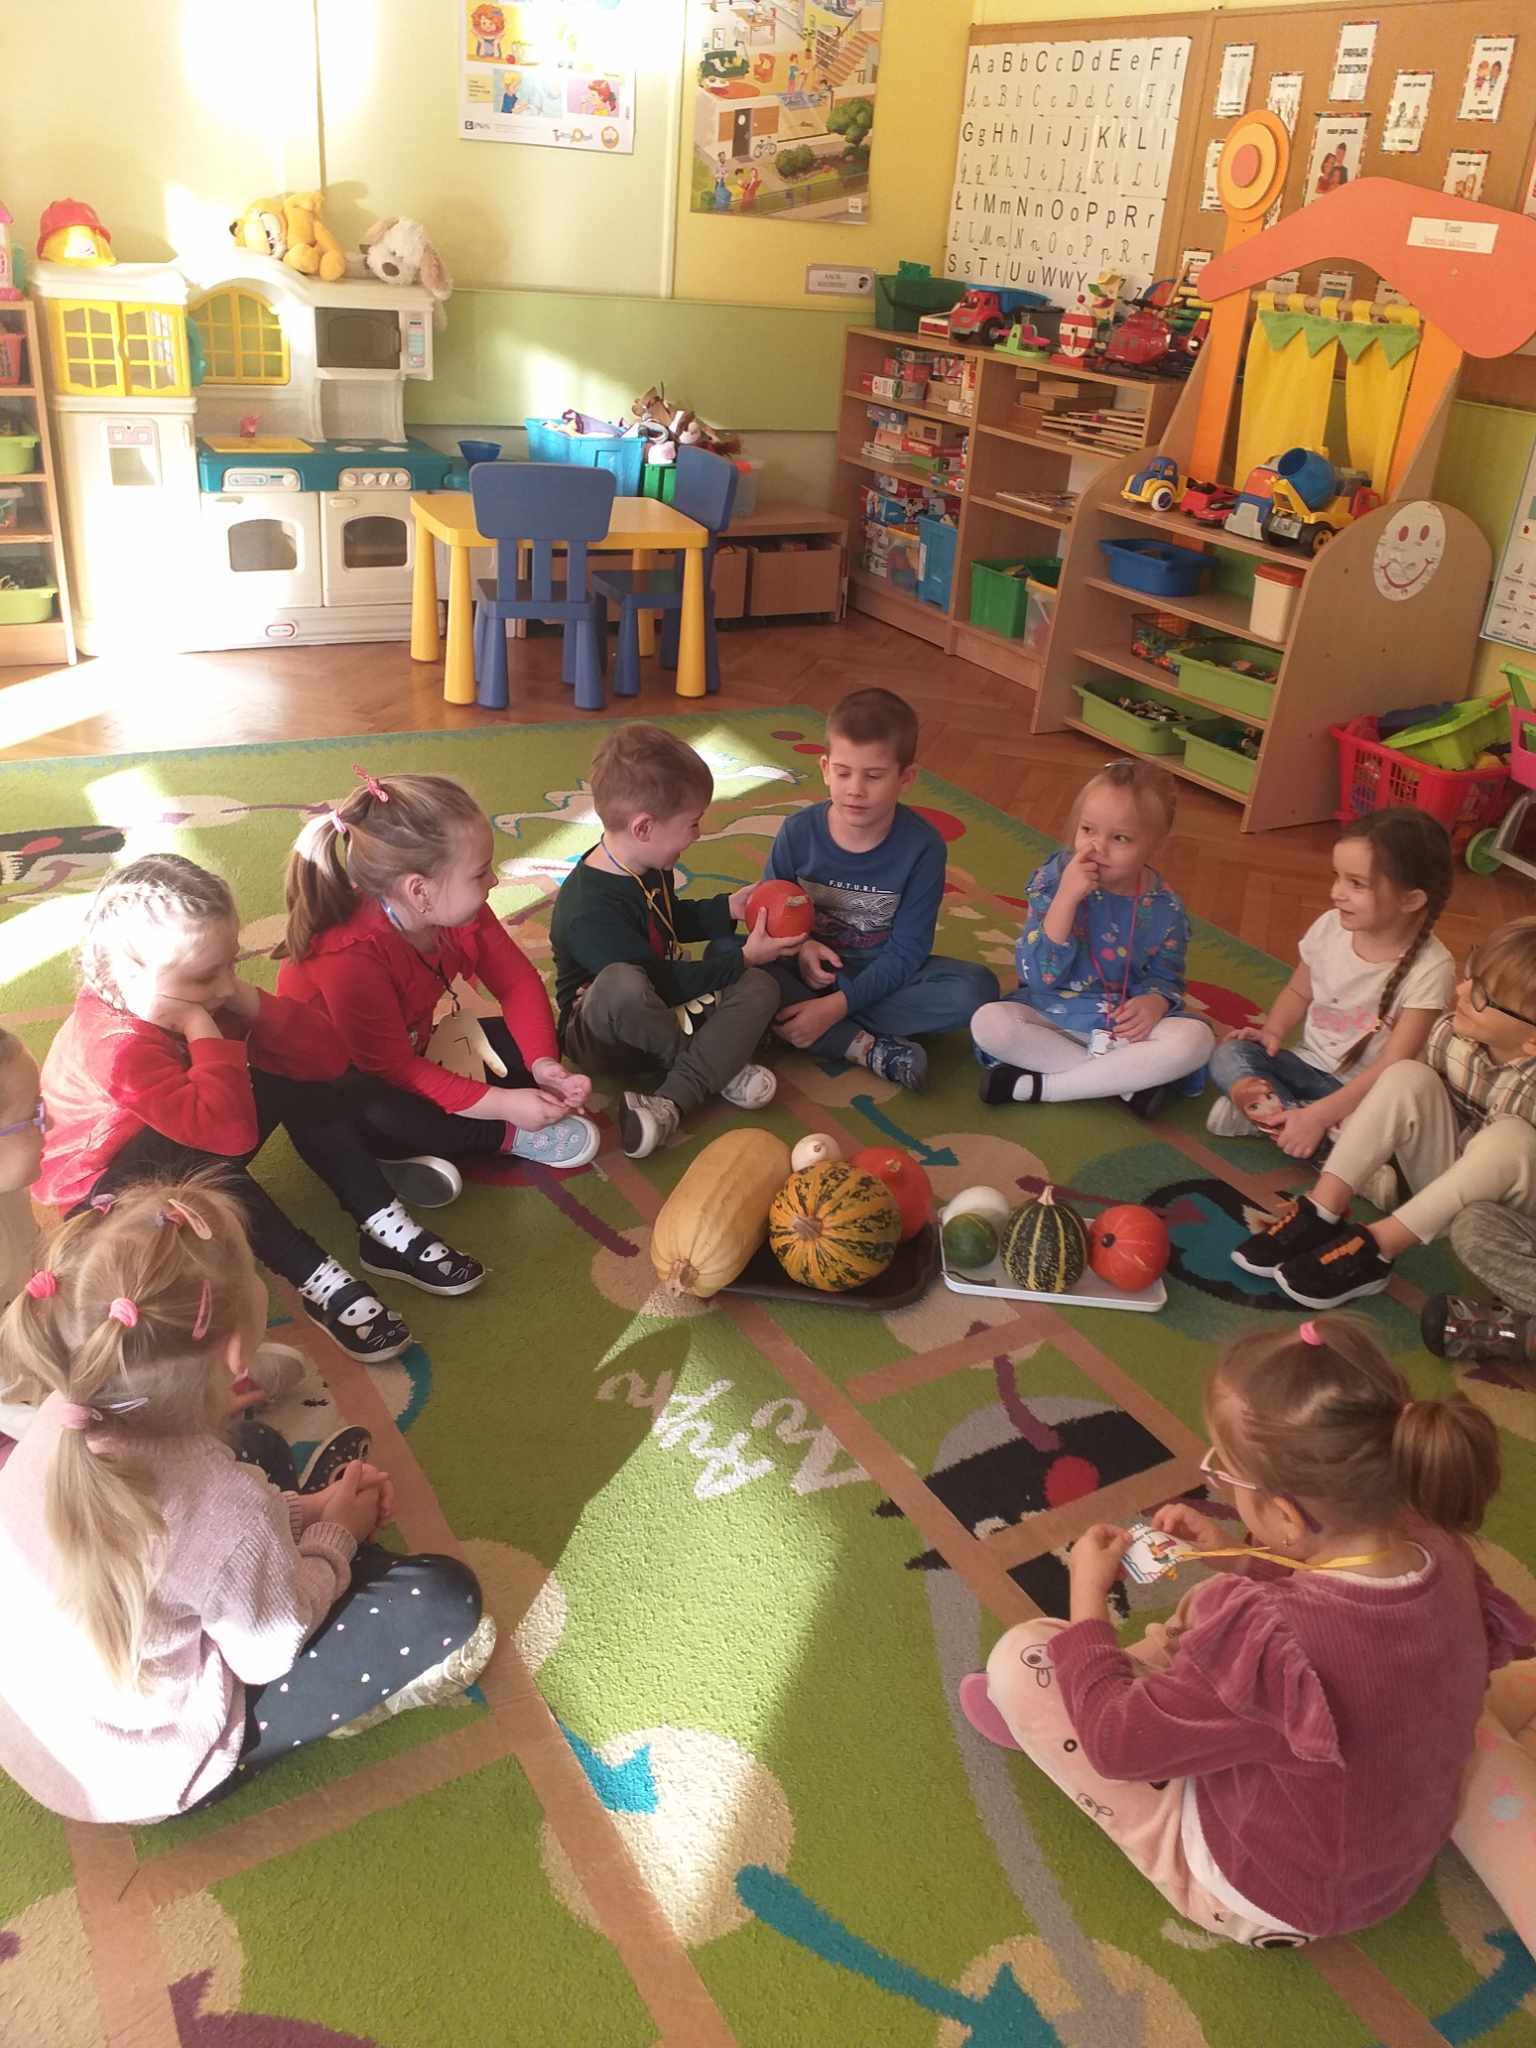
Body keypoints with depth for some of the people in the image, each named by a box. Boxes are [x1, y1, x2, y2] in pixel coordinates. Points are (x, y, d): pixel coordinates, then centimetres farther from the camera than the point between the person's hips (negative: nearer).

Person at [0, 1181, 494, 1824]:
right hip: (134, 1780, -6)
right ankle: (360, 1687, 16)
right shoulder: (225, 1508, -38)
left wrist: (303, 1511, 1)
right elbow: (268, 1653, -17)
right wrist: (335, 1535, -2)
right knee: (445, 1598, -7)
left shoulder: (65, 1421, -19)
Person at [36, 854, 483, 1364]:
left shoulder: (207, 996, -12)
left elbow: (328, 1058, -14)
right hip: (104, 1186, -7)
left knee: (299, 1079, -10)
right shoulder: (121, 1049, -35)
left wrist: (251, 1003, -26)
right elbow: (230, 1131, -46)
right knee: (198, 1154, -38)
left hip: (195, 1150, 8)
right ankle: (318, 1281, -32)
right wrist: (203, 1031, -40)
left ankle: (383, 1227, -13)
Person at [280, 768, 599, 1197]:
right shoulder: (350, 957, -36)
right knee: (381, 1118, -39)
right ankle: (505, 1137, -15)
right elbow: (393, 1070, -33)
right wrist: (504, 1104, -33)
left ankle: (418, 1148, -14)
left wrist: (542, 1062, -22)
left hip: (415, 1049, 8)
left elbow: (518, 981, -5)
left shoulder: (458, 911, -16)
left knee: (524, 1044, -6)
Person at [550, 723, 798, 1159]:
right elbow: (663, 983, -26)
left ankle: (670, 1101, -29)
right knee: (623, 983, -43)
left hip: (660, 1017, 9)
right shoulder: (589, 911, -30)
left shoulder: (648, 866, 0)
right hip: (602, 1034, -9)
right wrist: (744, 958, -18)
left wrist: (728, 908, 7)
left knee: (761, 987, -15)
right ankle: (718, 1069, -20)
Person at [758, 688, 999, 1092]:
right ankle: (867, 1047, -30)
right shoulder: (799, 832, -12)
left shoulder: (922, 846, -16)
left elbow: (906, 952, -17)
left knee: (976, 988, -27)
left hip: (880, 976, 0)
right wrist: (799, 947, -25)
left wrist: (838, 1005, -29)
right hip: (811, 968, 1)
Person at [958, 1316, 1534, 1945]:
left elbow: (1115, 1741, -23)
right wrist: (1234, 1559, -1)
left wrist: (1087, 1596, -10)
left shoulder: (1269, 1645, -42)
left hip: (1262, 1898, -6)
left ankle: (1041, 1719, 30)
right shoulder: (1435, 1550, -21)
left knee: (1020, 1657, -4)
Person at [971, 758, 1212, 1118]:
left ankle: (1037, 1085, -25)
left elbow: (1165, 978, 6)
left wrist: (1153, 1002, -20)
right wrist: (1066, 897, -30)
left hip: (1123, 1022, 1)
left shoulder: (1164, 909, -7)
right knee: (988, 1022, -30)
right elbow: (1038, 976, -19)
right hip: (1050, 1012, -1)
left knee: (1196, 1039, -26)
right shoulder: (1053, 880, -13)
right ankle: (1127, 1078, -22)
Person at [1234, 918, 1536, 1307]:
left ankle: (1376, 1246, -29)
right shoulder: (1451, 1034, -12)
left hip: (1504, 1213, -4)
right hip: (1443, 1183, 4)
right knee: (1407, 1076, -19)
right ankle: (1320, 1214, -22)